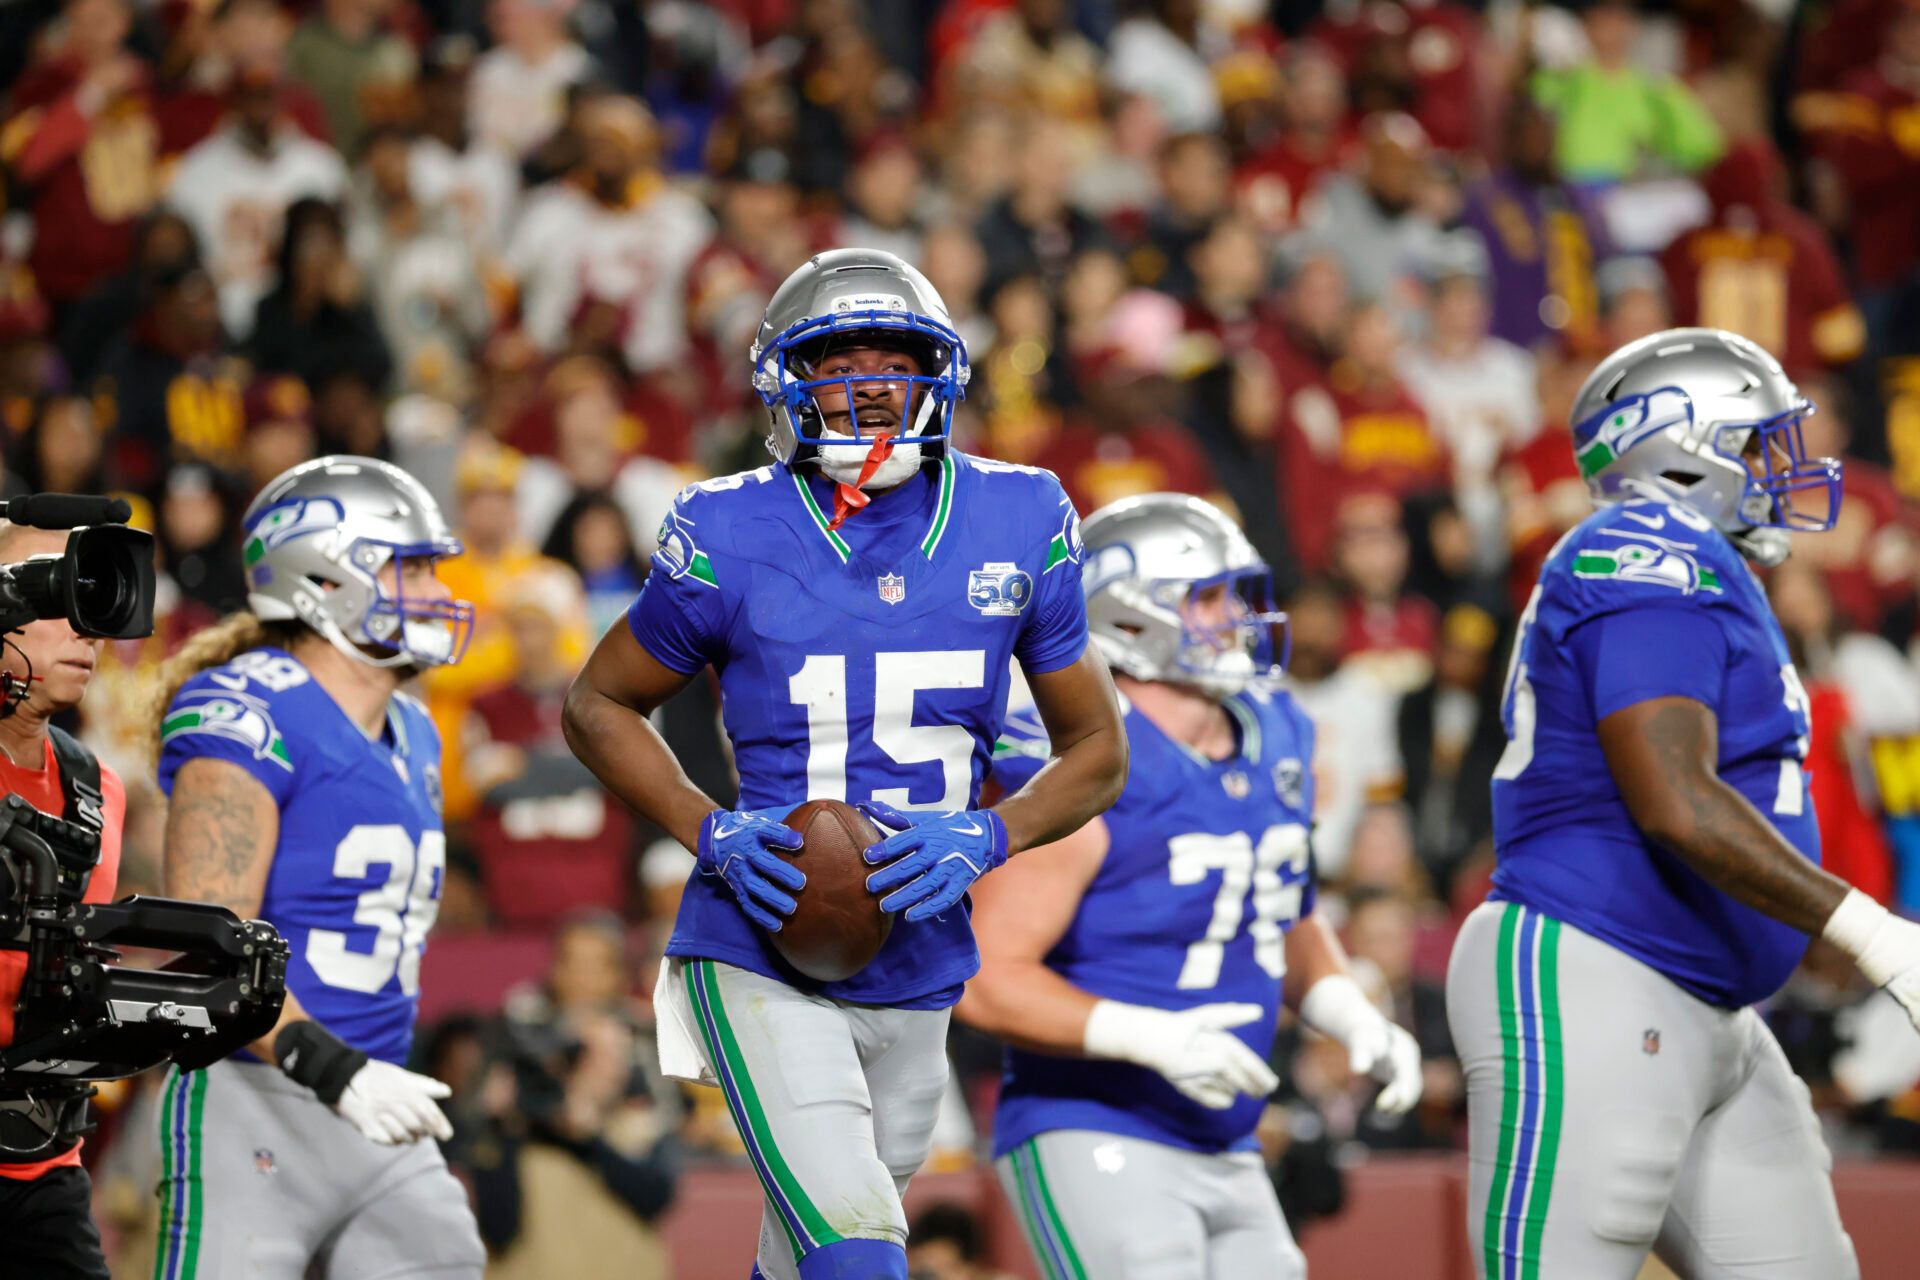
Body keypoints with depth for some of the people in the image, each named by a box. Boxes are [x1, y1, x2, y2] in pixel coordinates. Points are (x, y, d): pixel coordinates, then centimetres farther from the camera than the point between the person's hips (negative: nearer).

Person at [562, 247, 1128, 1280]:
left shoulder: (1017, 527, -1)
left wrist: (989, 838, -11)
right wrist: (711, 835, -11)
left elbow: (1097, 750, 9)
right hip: (760, 961, -4)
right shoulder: (733, 539, -9)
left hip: (918, 967, 4)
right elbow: (598, 705, 6)